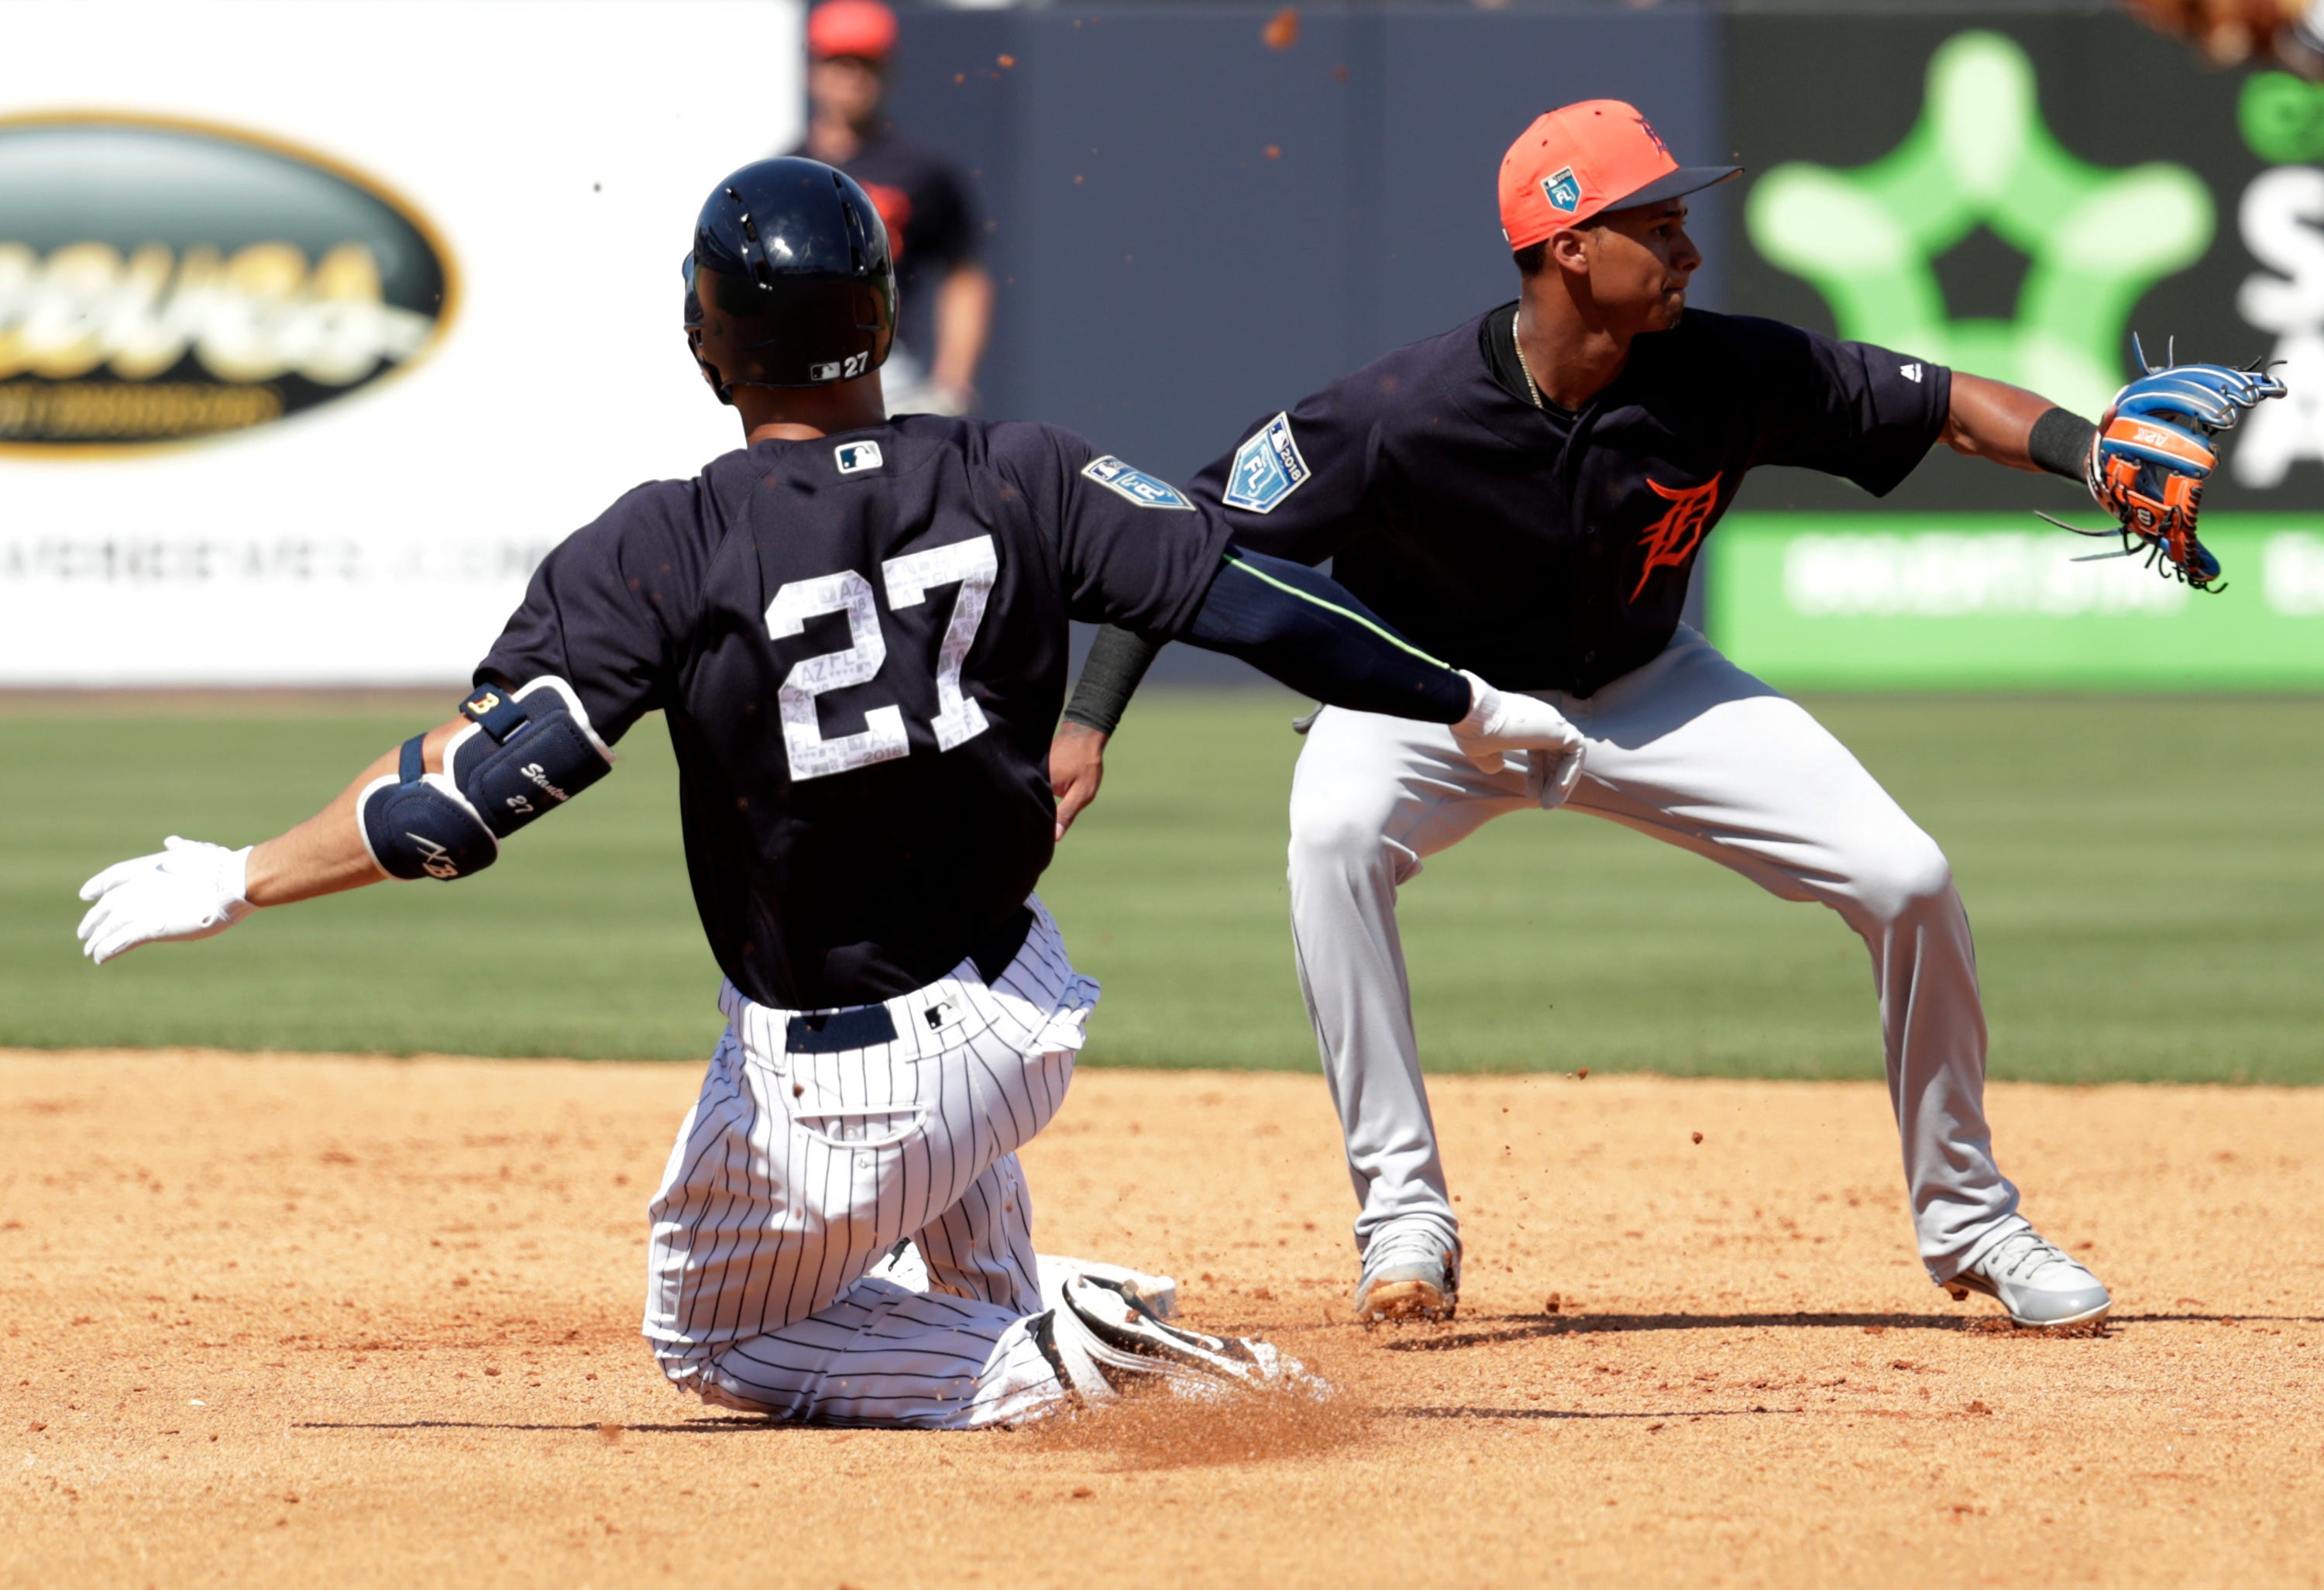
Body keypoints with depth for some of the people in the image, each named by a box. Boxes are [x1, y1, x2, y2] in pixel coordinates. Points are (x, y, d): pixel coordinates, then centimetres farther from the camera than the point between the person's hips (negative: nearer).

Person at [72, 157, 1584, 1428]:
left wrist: (233, 883, -13)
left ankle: (1059, 1359, -4)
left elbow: (484, 783, -22)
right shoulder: (1021, 482, -8)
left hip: (828, 1102, -6)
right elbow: (1255, 600, -6)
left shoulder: (666, 552, -19)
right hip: (1026, 1026, 6)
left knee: (711, 1342, 20)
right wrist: (1470, 708, 9)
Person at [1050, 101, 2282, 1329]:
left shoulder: (1726, 374, -22)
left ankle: (1967, 1222, 12)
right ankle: (1404, 1224, -26)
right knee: (1335, 833, -37)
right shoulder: (1399, 417, -31)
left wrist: (2096, 455, -31)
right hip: (1431, 707, -3)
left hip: (1644, 694, 3)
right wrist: (1087, 722, -32)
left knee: (1904, 880, -10)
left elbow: (1945, 405, -14)